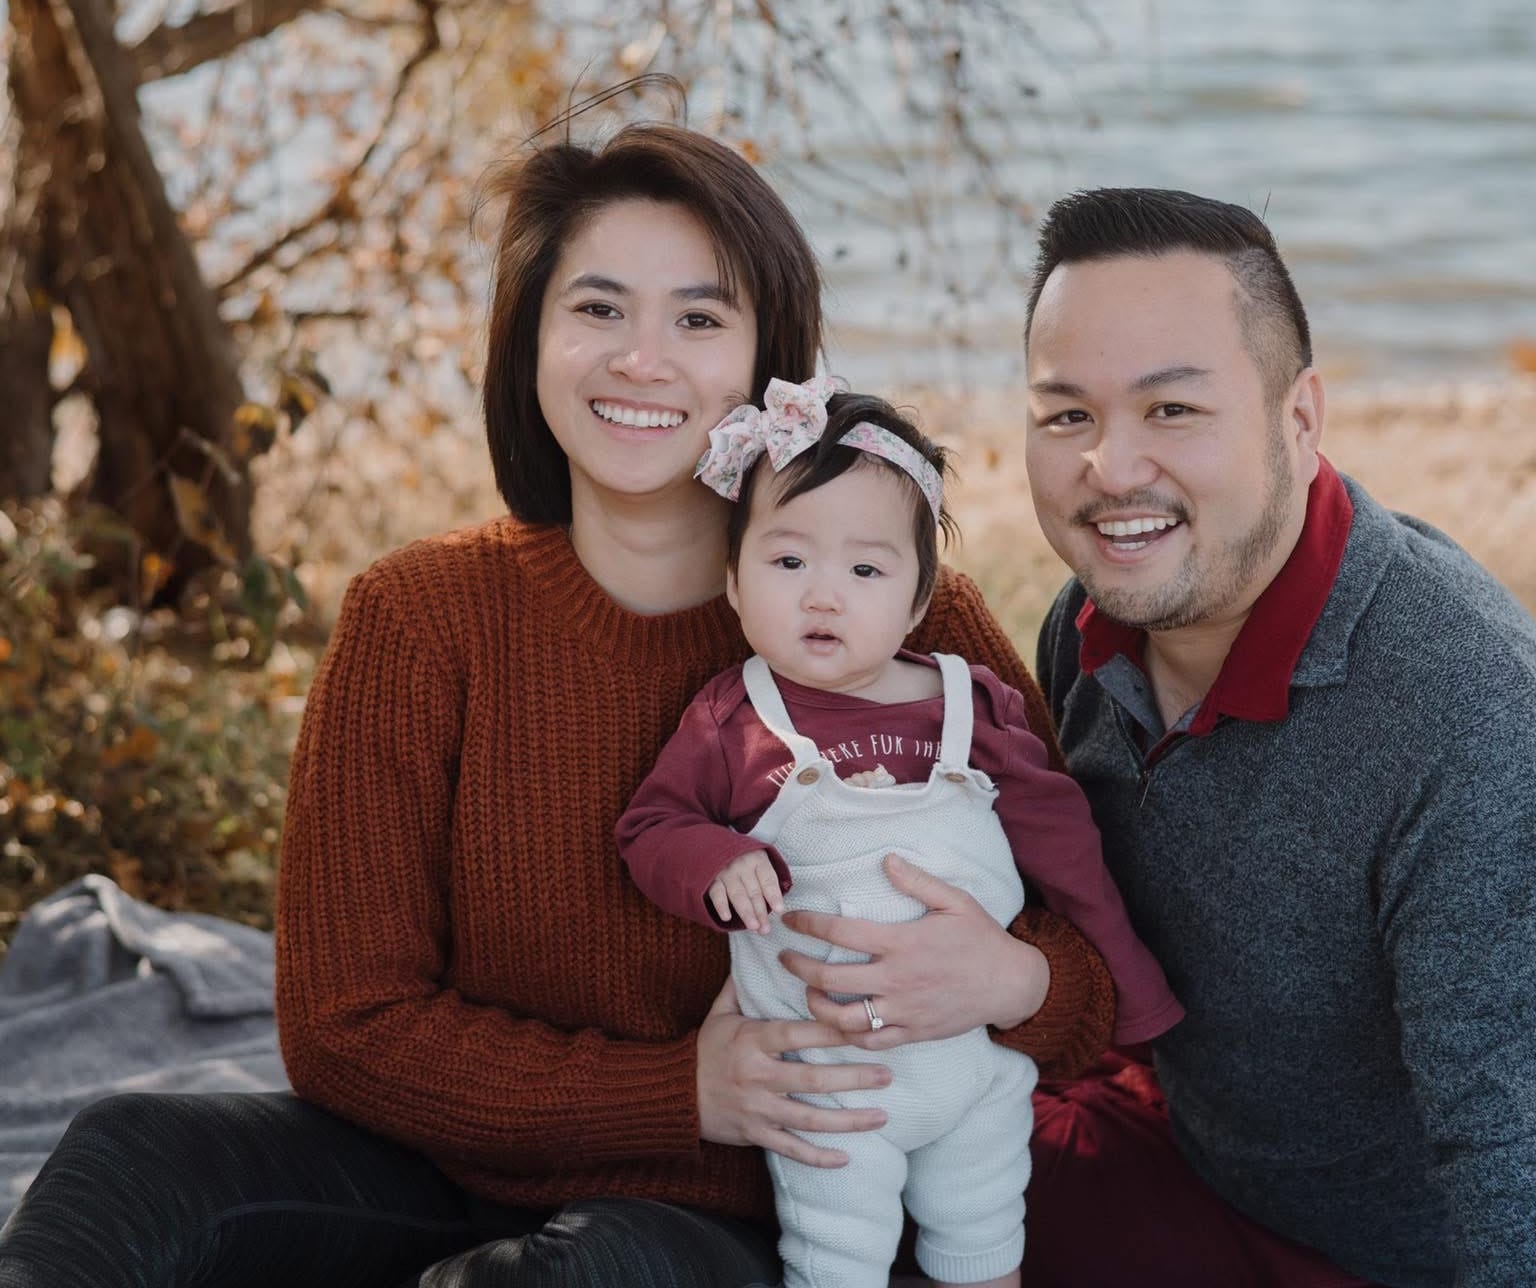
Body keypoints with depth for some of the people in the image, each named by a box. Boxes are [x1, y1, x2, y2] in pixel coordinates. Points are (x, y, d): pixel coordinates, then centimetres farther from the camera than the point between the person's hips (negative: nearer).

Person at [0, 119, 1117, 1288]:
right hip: (460, 1182, 2)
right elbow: (345, 1026, -5)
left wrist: (1013, 980, -27)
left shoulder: (905, 619, -7)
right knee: (137, 1160, -25)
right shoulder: (421, 620, -4)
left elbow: (1110, 945, -2)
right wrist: (685, 1090, -16)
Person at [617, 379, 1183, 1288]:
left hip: (980, 1052, 3)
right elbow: (652, 827, -1)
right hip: (826, 1070, -2)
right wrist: (720, 864, -23)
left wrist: (1134, 986, 9)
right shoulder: (733, 721, -7)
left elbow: (1061, 846, 5)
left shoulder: (977, 709, -2)